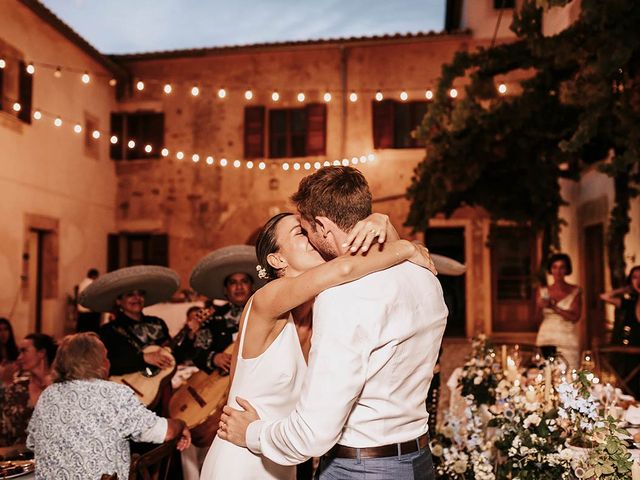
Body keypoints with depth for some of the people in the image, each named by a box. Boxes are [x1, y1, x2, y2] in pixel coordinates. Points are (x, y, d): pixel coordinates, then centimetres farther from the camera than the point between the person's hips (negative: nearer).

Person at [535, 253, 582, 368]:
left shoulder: (575, 291, 3)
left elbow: (575, 317, -6)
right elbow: (539, 317, 9)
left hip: (568, 341, -1)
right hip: (546, 338, 1)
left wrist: (554, 307, -15)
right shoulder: (543, 291, 8)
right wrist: (540, 307, -11)